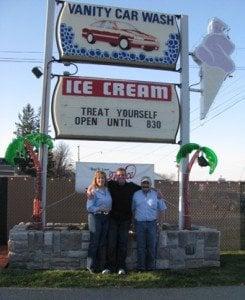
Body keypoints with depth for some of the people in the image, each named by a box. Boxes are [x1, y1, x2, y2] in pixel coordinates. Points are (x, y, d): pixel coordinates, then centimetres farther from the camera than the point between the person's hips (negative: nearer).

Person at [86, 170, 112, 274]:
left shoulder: (107, 191, 11)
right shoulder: (93, 191, -6)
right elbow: (89, 207, -10)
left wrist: (108, 209, 3)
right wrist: (100, 208, -16)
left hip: (106, 217, 6)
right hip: (95, 216, -6)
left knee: (103, 242, 9)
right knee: (94, 242, -3)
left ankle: (101, 265, 17)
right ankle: (91, 266, 7)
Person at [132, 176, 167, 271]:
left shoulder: (155, 194, 6)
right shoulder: (136, 194, 10)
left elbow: (162, 208, 10)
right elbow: (133, 208, 21)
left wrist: (160, 198, -2)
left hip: (152, 223, 0)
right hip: (139, 223, 0)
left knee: (151, 245, 2)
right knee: (140, 246, 2)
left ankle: (151, 266, 13)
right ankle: (141, 266, 9)